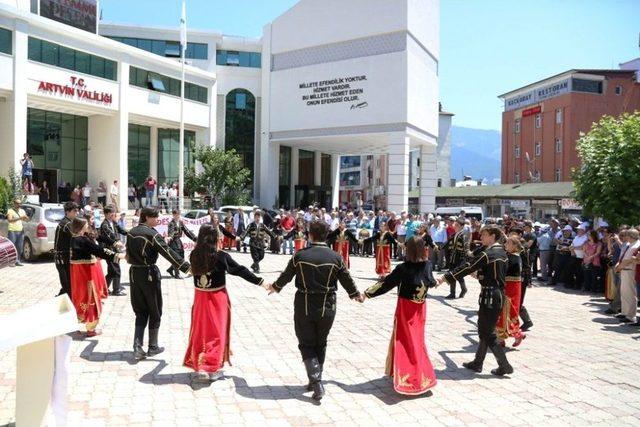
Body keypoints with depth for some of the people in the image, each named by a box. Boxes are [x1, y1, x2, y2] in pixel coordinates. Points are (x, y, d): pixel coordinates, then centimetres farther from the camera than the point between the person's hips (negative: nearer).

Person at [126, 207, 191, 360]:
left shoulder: (131, 232, 5)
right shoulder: (152, 234, -16)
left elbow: (128, 255, 15)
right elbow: (168, 253, -23)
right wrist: (187, 267, -26)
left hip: (134, 273, 6)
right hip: (149, 274, -6)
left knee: (140, 311, 13)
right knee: (154, 311, 9)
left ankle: (137, 347, 4)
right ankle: (153, 347, 18)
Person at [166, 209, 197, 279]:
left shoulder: (181, 222, 11)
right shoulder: (171, 223, -10)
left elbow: (187, 231, 12)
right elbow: (170, 232, -26)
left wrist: (195, 238, 8)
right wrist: (170, 237, -48)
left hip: (179, 241, 7)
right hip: (173, 242, -7)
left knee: (181, 257, 10)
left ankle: (170, 269, 27)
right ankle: (177, 274, 4)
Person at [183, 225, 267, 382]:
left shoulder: (194, 255, -6)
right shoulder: (221, 256, -16)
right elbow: (241, 271, -10)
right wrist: (261, 282, -2)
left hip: (200, 298, 4)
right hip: (217, 298, -4)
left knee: (200, 331, 15)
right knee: (216, 332, 7)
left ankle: (198, 365, 23)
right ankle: (212, 368, 8)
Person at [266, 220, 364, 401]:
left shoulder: (300, 255, -10)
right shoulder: (336, 257, -7)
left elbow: (285, 276, 3)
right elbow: (347, 280, 4)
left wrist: (275, 287, 24)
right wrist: (356, 295, 24)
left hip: (304, 306, -1)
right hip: (327, 307, 2)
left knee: (307, 345, 9)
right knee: (320, 344, 19)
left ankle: (316, 382, -4)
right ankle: (315, 380, 28)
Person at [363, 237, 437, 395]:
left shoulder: (403, 268, -19)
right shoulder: (427, 265, -7)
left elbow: (386, 283, -13)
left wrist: (367, 293, -3)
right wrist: (435, 282, 36)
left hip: (405, 308, -4)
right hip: (420, 308, 4)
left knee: (404, 341, 8)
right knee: (417, 340, 17)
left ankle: (404, 377, 12)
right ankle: (421, 376, 28)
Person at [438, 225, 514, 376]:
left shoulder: (487, 254, -17)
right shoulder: (502, 252, 10)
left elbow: (467, 267, -18)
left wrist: (445, 277, -16)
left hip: (489, 296, -9)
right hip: (499, 294, 9)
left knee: (488, 334, 1)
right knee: (485, 330, 15)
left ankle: (505, 366, 7)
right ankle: (477, 363, 23)